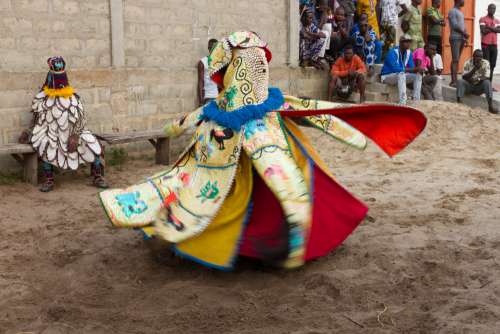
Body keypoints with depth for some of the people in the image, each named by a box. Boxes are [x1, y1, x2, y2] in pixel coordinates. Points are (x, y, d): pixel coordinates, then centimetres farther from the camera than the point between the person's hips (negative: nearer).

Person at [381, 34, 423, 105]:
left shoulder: (409, 53, 2)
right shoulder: (393, 52, -21)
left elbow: (412, 67, 1)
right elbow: (395, 68, -32)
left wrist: (417, 70, -25)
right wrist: (413, 69, -32)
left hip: (400, 76, 8)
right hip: (387, 76, -8)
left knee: (418, 75, -9)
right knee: (401, 74, -37)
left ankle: (416, 101, -13)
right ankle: (402, 102, -45)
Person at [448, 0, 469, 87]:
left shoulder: (461, 12, 23)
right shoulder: (452, 11, -5)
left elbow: (463, 26, 20)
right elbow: (455, 25, -13)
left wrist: (465, 36, 7)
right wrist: (464, 33, -7)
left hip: (462, 38, 8)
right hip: (455, 38, -8)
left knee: (457, 60, 5)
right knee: (455, 60, -12)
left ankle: (455, 80, 5)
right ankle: (453, 81, -15)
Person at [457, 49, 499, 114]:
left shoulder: (486, 63, -5)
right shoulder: (468, 63, -6)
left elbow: (487, 77, -14)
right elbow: (464, 77, -14)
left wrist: (477, 79, -34)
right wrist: (474, 69, -26)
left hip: (479, 87, 0)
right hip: (468, 86, 0)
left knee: (487, 82, -31)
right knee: (460, 81, -29)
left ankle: (490, 105, -43)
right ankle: (458, 103, -42)